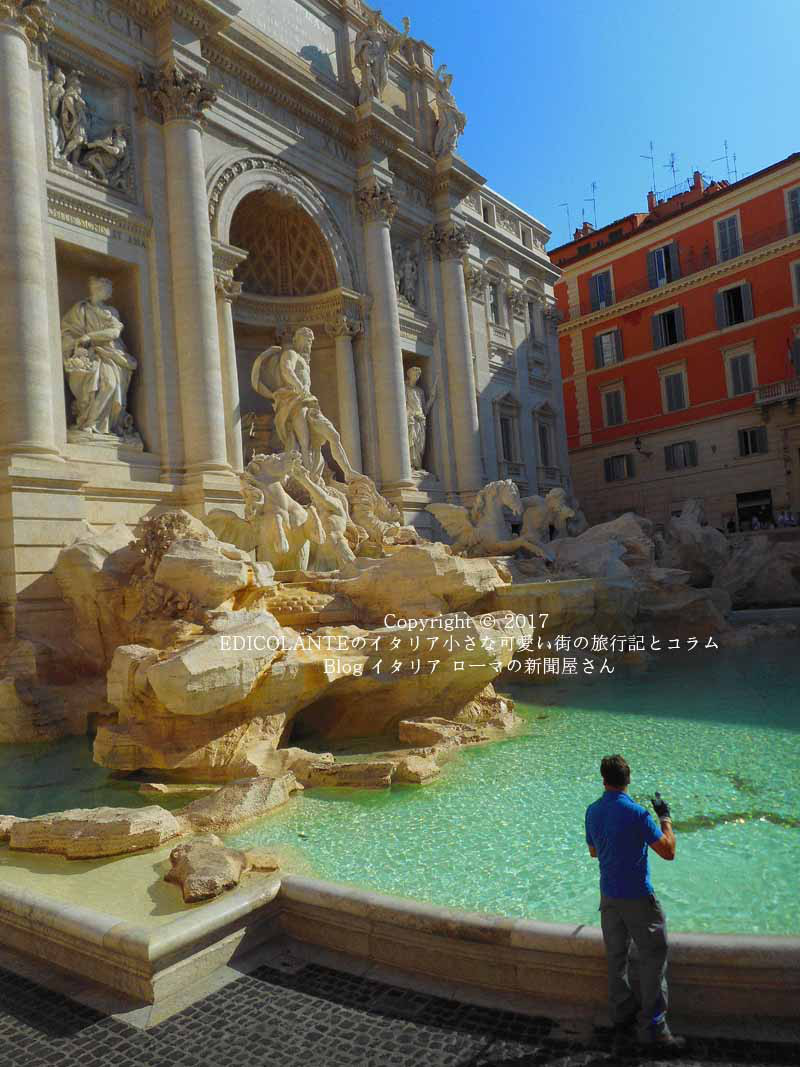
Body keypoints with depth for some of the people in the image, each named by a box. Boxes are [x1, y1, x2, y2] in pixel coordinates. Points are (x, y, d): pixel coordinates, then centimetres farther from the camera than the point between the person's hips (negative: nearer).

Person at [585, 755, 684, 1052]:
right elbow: (668, 851, -16)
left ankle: (622, 1018, 26)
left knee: (616, 958, 16)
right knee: (653, 958, 5)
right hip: (638, 898, -6)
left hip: (608, 896, 6)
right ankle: (653, 1028, 7)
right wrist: (664, 816, -5)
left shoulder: (592, 811, 0)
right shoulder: (637, 813, -20)